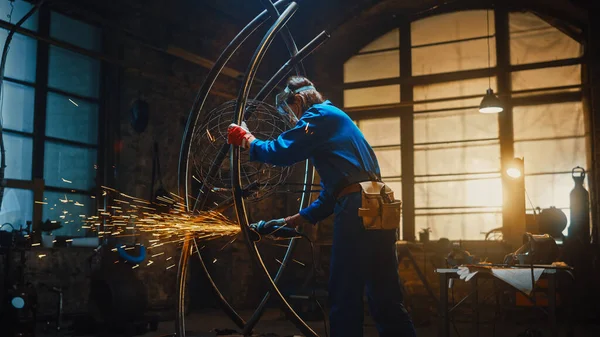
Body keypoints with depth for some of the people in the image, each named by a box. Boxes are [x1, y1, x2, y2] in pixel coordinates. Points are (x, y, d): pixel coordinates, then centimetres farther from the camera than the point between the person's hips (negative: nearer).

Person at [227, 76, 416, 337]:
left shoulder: (319, 115, 1)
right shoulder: (332, 119, 30)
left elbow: (281, 152, -11)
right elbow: (332, 191, 30)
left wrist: (247, 140, 6)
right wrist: (295, 220, 28)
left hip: (357, 211, -10)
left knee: (345, 299, -2)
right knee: (385, 299, 11)